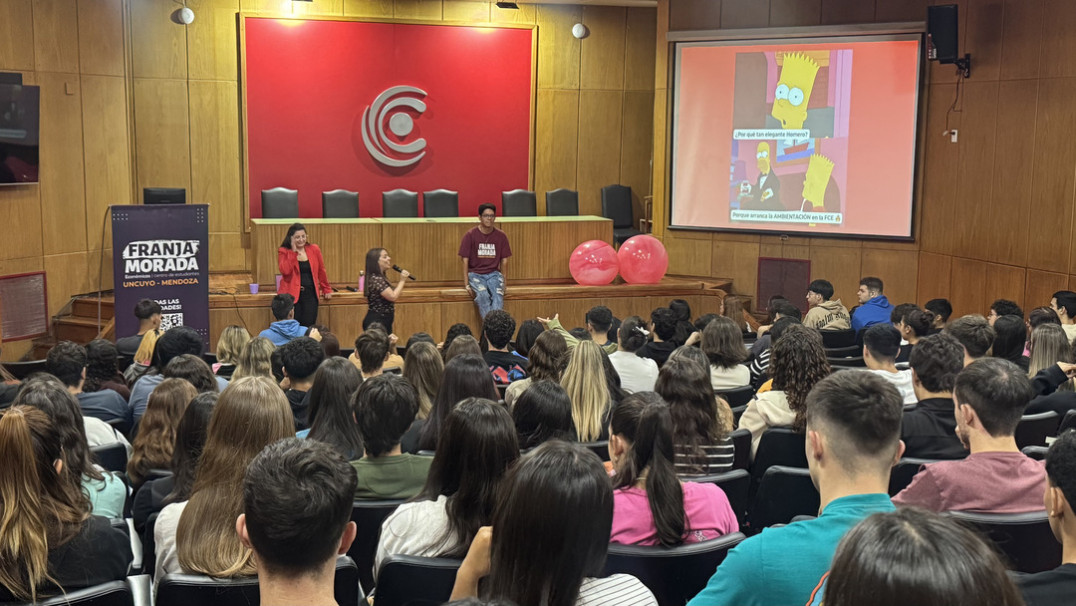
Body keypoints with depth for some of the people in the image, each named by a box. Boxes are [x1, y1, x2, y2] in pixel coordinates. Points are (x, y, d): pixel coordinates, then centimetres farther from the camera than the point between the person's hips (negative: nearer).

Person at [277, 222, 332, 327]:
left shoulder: (314, 249, 6)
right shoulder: (283, 252, 0)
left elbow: (321, 271, 14)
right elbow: (285, 271, -16)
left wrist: (326, 289, 16)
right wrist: (293, 252, -13)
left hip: (310, 294, 2)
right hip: (291, 294, -2)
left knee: (308, 326, -4)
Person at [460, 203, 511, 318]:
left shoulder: (500, 236, 4)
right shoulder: (470, 235, -4)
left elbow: (504, 260, 9)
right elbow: (465, 260, -4)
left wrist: (504, 280, -1)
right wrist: (466, 284, -11)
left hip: (494, 273, 2)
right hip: (475, 273, -2)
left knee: (498, 295, -29)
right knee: (483, 295, -33)